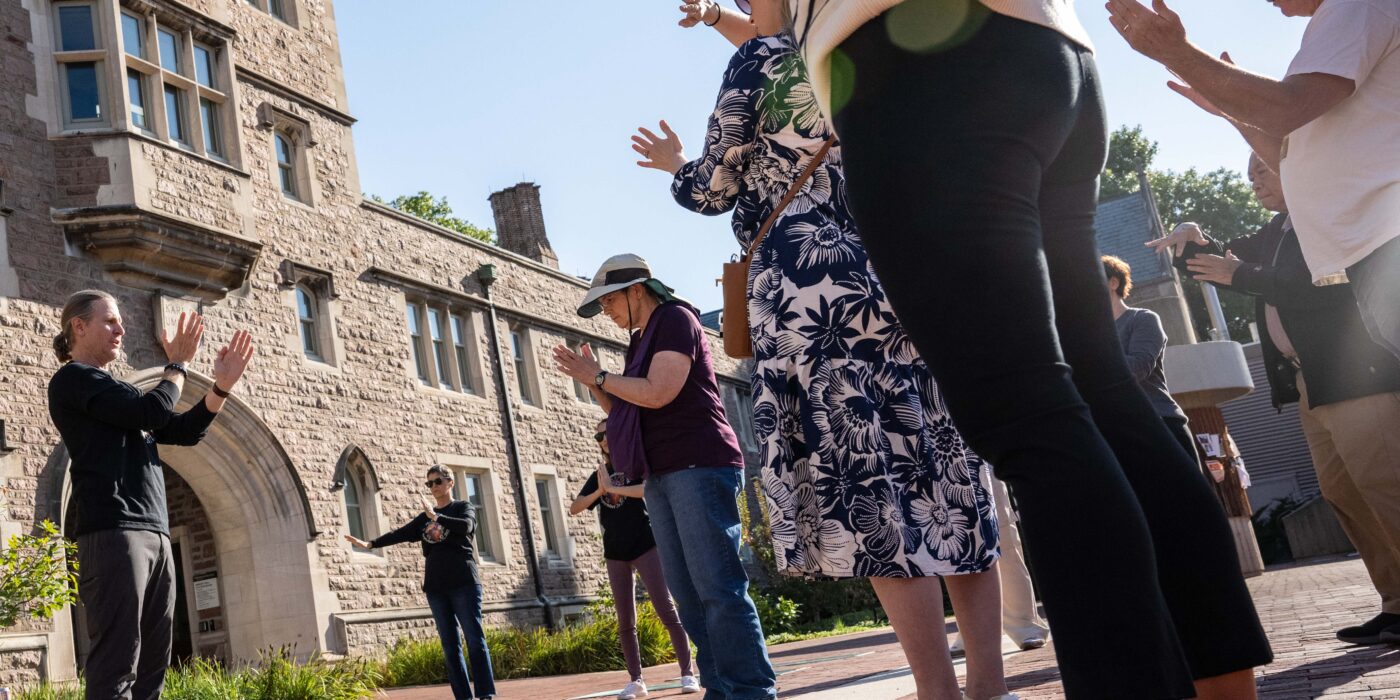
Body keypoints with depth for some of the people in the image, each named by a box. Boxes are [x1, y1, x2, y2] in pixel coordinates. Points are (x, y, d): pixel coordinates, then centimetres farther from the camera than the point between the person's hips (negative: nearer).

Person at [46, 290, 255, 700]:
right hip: (112, 533, -9)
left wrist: (222, 386, 7)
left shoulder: (119, 393, 25)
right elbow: (152, 411, -13)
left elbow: (184, 431, 20)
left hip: (156, 535, 9)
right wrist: (178, 364, 3)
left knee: (151, 667, 7)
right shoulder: (72, 379, 0)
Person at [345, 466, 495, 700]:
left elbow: (465, 526, -17)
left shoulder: (464, 507, 4)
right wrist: (369, 544, -5)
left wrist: (435, 516, -21)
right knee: (450, 644, 1)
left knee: (474, 639, -8)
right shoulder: (424, 518, 17)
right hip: (436, 587, 5)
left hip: (464, 584, -5)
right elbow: (400, 534, 7)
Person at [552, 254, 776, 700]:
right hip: (662, 474, 9)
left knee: (718, 587, -14)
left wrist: (600, 376, -5)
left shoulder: (675, 319, -3)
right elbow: (626, 411, 23)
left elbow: (657, 394, -16)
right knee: (688, 593, 3)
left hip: (698, 467, -9)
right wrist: (592, 382, 10)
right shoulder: (641, 341, 23)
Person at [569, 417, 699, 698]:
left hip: (644, 545, -4)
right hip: (615, 553, 5)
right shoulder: (598, 474, 14)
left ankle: (687, 673, -5)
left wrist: (613, 488, -20)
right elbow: (574, 509, 5)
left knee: (666, 610, -8)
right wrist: (599, 491, -12)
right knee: (625, 622, 3)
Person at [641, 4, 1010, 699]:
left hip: (811, 293, -6)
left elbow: (716, 188, 3)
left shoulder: (760, 57, 2)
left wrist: (675, 166, 25)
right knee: (945, 480, 5)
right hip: (903, 280, 7)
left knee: (865, 489, -8)